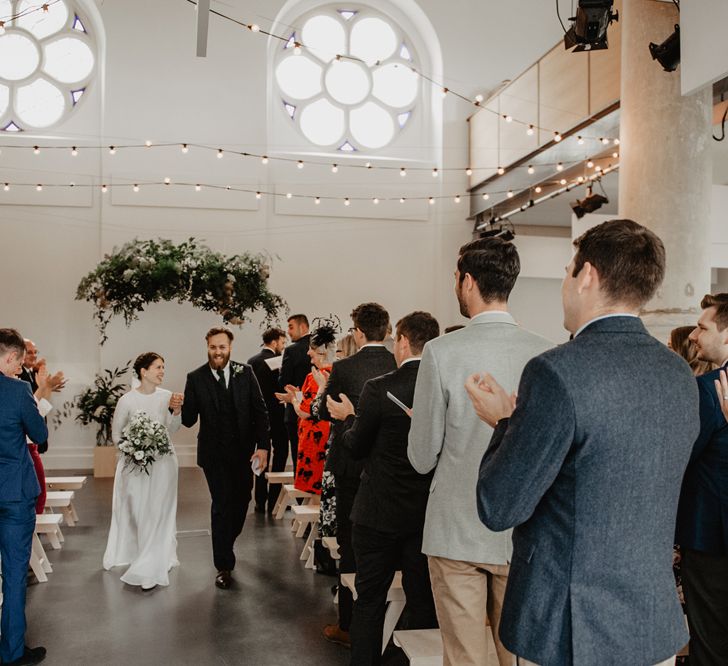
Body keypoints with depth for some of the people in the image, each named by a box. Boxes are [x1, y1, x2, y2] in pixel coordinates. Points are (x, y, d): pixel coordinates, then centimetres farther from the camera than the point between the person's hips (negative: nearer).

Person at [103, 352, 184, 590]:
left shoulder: (167, 396, -2)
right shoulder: (127, 400, -7)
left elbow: (171, 430, -3)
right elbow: (116, 433, 3)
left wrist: (176, 411, -19)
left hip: (162, 461, 1)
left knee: (158, 513, -1)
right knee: (137, 512, 8)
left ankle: (151, 569, 6)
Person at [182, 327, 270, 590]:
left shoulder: (245, 373, -4)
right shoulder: (196, 378, -7)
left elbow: (260, 411, -3)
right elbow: (189, 420, -8)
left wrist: (263, 446, -10)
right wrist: (178, 409, -30)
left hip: (244, 451, 2)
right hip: (214, 454, -2)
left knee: (241, 501, 16)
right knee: (221, 505, 0)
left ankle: (226, 543, 44)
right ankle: (224, 565, 13)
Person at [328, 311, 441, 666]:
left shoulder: (379, 388, -16)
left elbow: (356, 447, -5)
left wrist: (349, 417, 13)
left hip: (380, 513, -3)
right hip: (429, 513, 3)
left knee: (370, 601, 12)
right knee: (423, 600, 15)